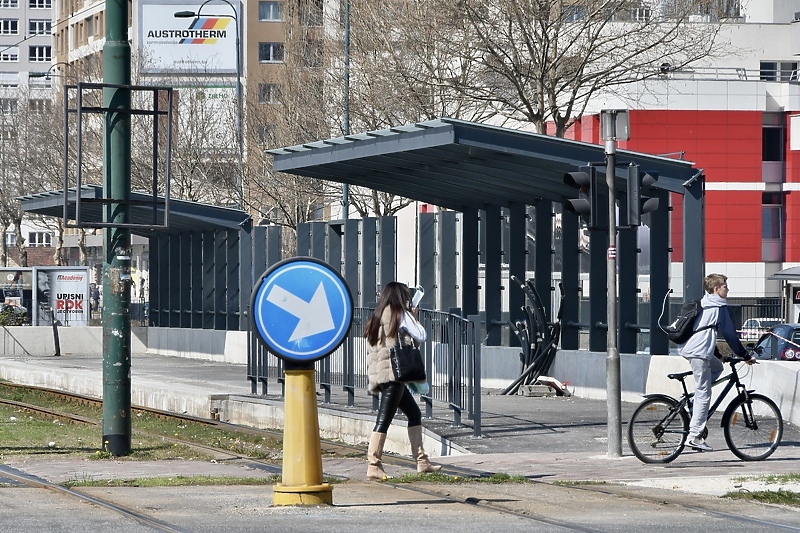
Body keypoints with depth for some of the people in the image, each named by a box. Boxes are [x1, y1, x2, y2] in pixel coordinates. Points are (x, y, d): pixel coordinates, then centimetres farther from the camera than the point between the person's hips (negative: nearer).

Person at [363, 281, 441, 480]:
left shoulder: (378, 316, 18)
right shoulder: (399, 314, -4)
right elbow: (421, 336, -3)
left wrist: (410, 317, 21)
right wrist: (414, 318, 14)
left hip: (379, 373, 9)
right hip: (393, 372, -9)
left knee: (414, 413, 17)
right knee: (384, 419, -14)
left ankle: (421, 461, 19)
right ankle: (373, 467, -20)